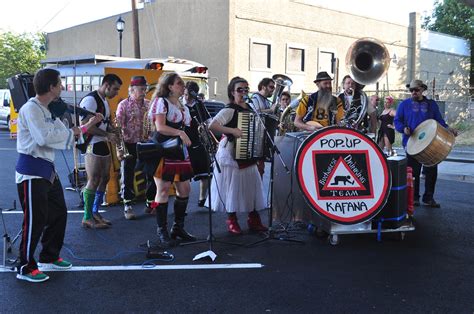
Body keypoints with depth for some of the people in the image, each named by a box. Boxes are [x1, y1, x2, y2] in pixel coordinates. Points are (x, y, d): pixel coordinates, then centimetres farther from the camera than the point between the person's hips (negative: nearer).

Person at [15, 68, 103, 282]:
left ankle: (49, 257, 31)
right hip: (31, 170, -10)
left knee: (59, 213, 16)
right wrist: (72, 132, -14)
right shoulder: (30, 109, -15)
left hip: (47, 169, 10)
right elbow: (44, 138, -26)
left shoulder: (47, 111, 14)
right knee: (35, 220, -4)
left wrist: (88, 124, 9)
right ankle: (25, 268, 10)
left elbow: (64, 134, 17)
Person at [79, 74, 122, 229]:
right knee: (93, 181, -7)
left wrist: (114, 131, 7)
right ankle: (87, 218, 2)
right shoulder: (90, 100, -14)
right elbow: (86, 126, -22)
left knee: (104, 179, 12)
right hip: (92, 146, -10)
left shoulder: (104, 101, 17)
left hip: (103, 144, 10)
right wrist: (108, 134, -20)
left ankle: (95, 212, 23)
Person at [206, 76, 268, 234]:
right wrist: (232, 131, -27)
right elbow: (212, 126, -25)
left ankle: (254, 220, 19)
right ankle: (232, 221, 14)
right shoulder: (229, 110, -12)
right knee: (233, 188, 0)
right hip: (231, 155, -7)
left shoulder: (250, 108, 11)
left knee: (251, 186, 8)